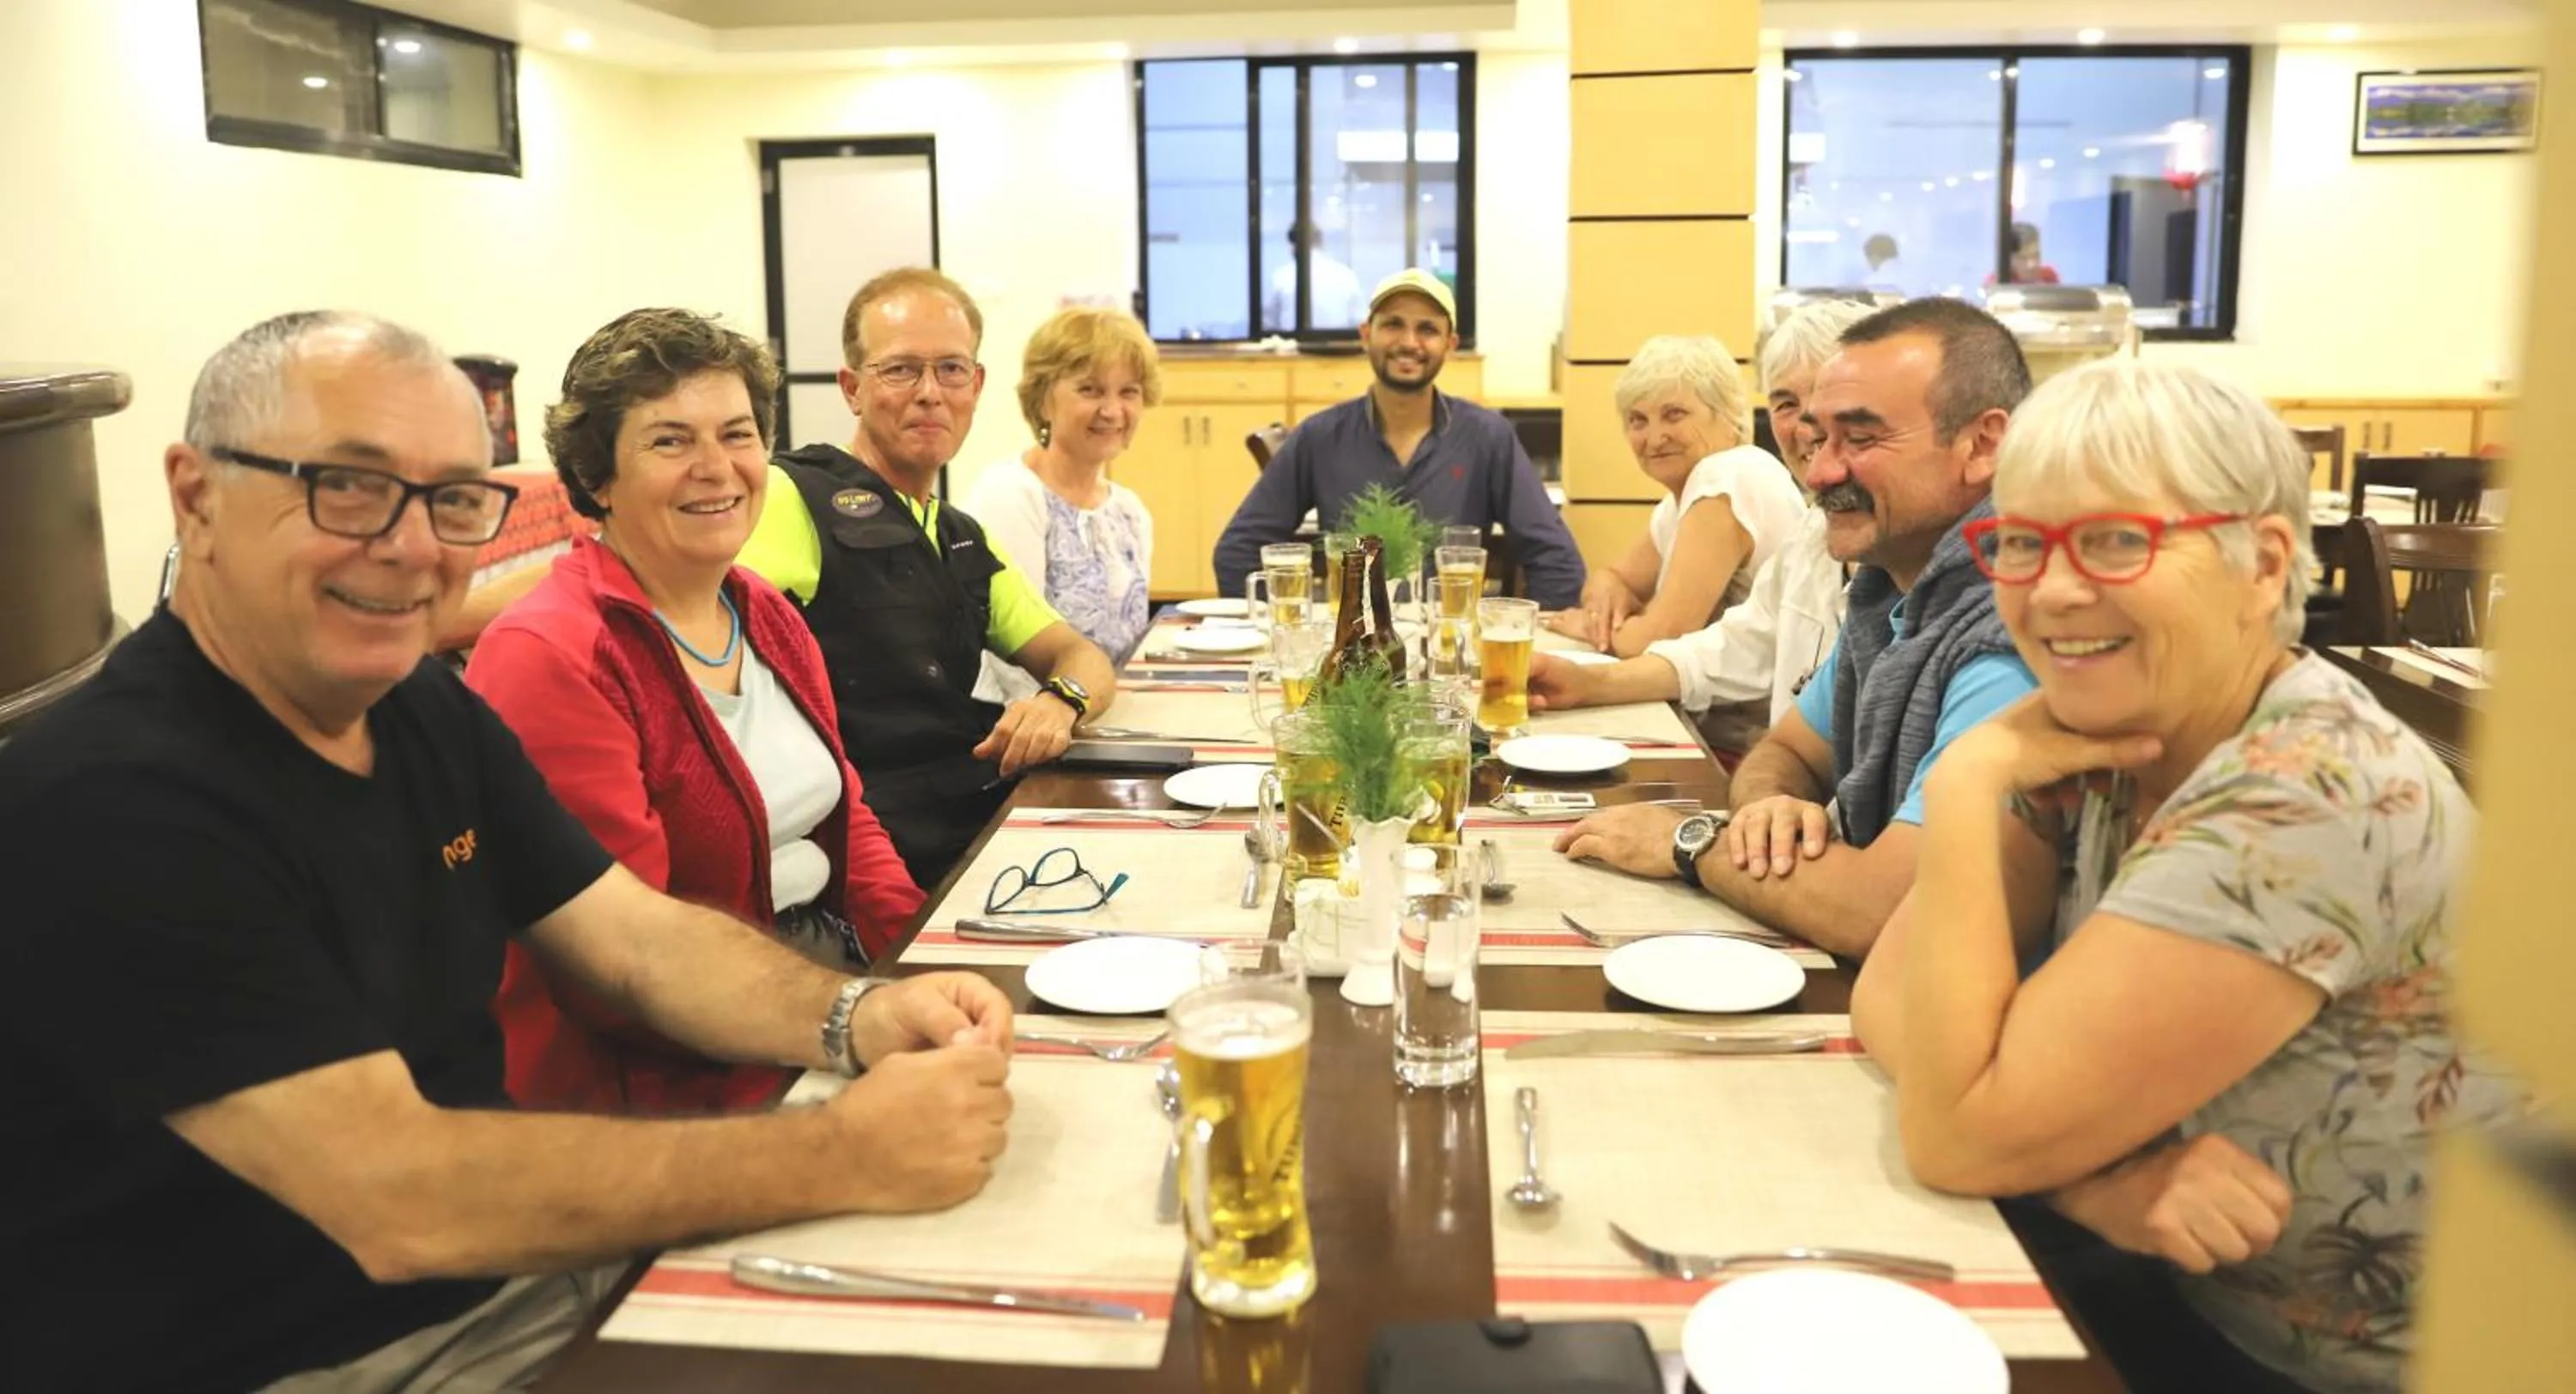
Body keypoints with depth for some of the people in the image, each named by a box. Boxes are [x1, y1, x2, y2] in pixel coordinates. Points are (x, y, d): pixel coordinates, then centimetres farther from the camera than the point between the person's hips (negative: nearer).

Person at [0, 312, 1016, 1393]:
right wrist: (849, 1154, -30)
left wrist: (857, 1019, -17)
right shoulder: (107, 802, -24)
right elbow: (398, 1201, -29)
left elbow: (642, 942, 4)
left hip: (498, 1273, 7)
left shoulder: (429, 711, 1)